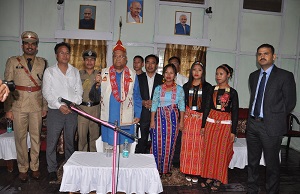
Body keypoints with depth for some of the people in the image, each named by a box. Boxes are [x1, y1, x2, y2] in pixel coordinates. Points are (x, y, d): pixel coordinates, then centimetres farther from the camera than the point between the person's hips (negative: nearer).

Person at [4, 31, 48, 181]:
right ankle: (23, 168, 23)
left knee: (36, 137, 9)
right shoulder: (13, 61, 3)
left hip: (36, 106, 1)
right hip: (19, 106, -1)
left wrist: (45, 106, 4)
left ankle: (35, 167, 24)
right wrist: (8, 108, -4)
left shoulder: (42, 63, 7)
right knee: (20, 138, 6)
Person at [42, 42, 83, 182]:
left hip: (72, 111, 2)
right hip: (55, 111, -2)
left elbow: (79, 90, 7)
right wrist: (59, 105, -13)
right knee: (52, 142, 1)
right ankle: (52, 170, 16)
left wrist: (75, 103, -10)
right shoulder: (49, 71, 3)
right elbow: (47, 92, -4)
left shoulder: (75, 72, 11)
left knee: (70, 141, 12)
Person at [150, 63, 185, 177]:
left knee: (170, 144, 5)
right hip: (160, 117, 0)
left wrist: (181, 121, -1)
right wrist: (152, 121, -4)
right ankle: (157, 168, 18)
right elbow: (154, 105, 2)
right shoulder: (158, 88, 4)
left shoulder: (179, 89, 3)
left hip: (173, 118, 0)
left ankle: (167, 168, 22)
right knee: (158, 143, 1)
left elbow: (182, 106, 3)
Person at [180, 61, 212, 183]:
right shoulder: (186, 86, 9)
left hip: (201, 118, -2)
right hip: (188, 118, 2)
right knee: (187, 144, 3)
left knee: (198, 145, 0)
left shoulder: (207, 87, 2)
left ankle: (196, 172, 12)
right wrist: (182, 119, 2)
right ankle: (187, 171, 15)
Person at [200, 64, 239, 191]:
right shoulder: (212, 90, 6)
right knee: (209, 150, 6)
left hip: (225, 125, -3)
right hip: (211, 123, 3)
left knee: (221, 152, 3)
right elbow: (207, 108, 7)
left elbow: (235, 112, -3)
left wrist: (233, 131, -6)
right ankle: (209, 177, 21)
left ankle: (218, 180, 19)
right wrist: (203, 125, 5)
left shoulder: (232, 92, -2)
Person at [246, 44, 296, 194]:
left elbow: (290, 102, -3)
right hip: (252, 124, 6)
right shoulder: (253, 76, 12)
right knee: (252, 161, 16)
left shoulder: (285, 76, -5)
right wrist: (253, 117, 12)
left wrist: (275, 117, 3)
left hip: (271, 127, -5)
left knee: (272, 164, 6)